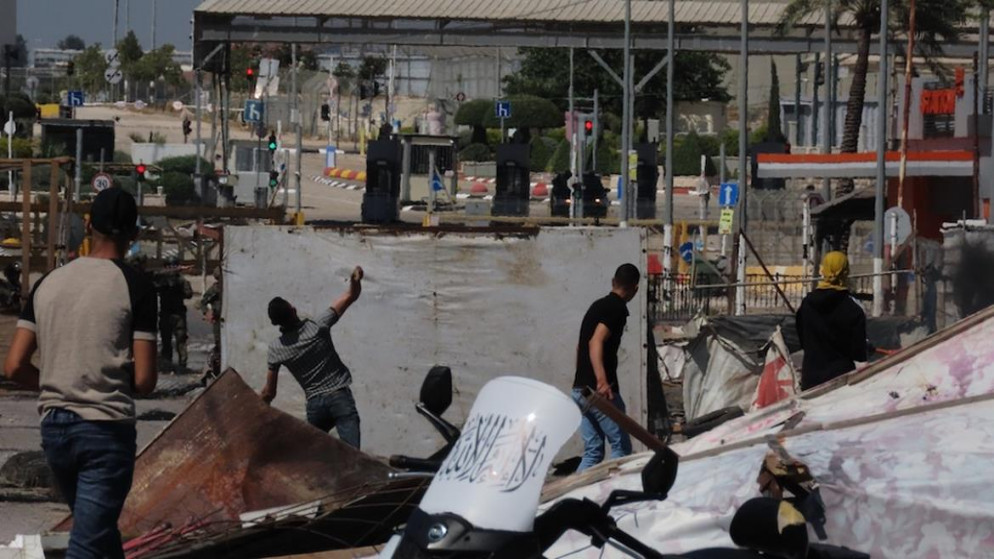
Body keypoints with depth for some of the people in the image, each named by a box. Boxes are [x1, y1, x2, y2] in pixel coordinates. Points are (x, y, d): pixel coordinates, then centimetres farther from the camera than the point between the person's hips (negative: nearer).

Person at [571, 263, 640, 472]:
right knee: (621, 446, -1)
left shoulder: (597, 306, 18)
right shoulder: (617, 308, -9)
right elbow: (596, 342, -23)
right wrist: (602, 381, -34)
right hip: (600, 392, -8)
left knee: (592, 451, 8)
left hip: (580, 390, 8)